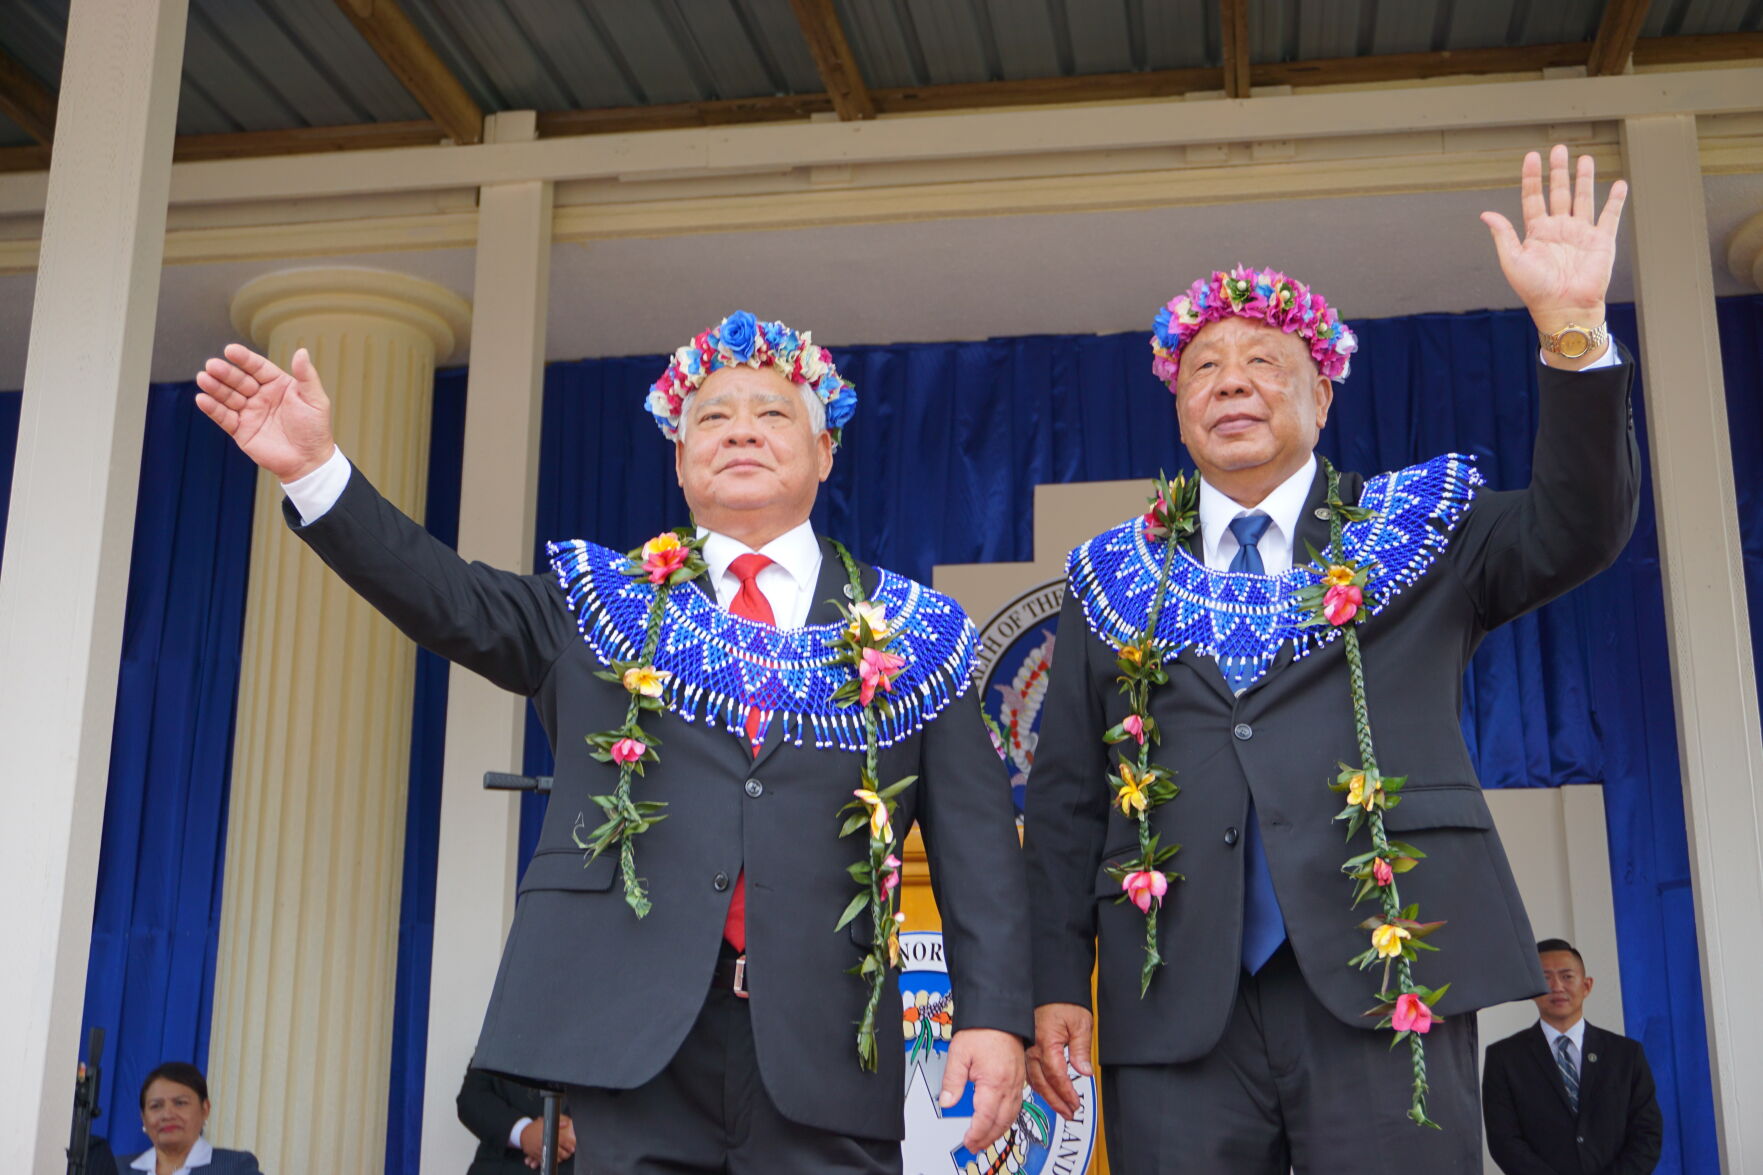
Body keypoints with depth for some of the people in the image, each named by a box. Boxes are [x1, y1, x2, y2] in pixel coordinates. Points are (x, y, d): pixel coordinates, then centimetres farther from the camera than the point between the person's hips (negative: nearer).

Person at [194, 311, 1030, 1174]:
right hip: (632, 1032, 1)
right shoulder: (601, 604, 15)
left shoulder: (909, 634, 12)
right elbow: (451, 601, 0)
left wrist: (993, 1015, -5)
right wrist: (316, 470, -13)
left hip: (821, 1047, 0)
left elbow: (976, 843, 6)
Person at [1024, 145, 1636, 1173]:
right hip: (1177, 1003, 1)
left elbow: (1577, 530, -4)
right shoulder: (1116, 579, 16)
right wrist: (1057, 984, 3)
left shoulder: (1419, 529, 14)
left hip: (1385, 982, -1)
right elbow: (1066, 797, 12)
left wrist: (1574, 329, -17)